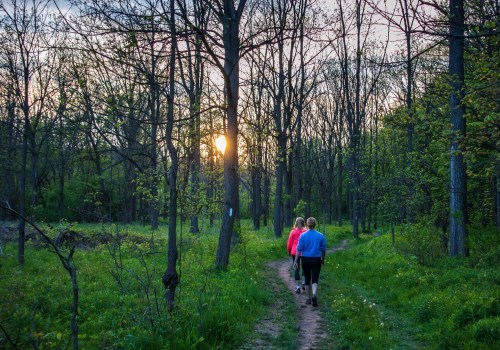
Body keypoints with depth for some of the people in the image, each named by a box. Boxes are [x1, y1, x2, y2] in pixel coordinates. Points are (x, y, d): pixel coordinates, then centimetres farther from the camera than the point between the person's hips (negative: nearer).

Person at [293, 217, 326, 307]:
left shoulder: (303, 235, -6)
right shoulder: (320, 236, -3)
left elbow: (299, 249, -7)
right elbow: (323, 249, 3)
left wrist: (295, 261, -3)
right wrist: (323, 260, 18)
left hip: (305, 260, 1)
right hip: (316, 260, 0)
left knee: (307, 279, 15)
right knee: (315, 279, -1)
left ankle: (308, 298, 22)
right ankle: (314, 294, -26)